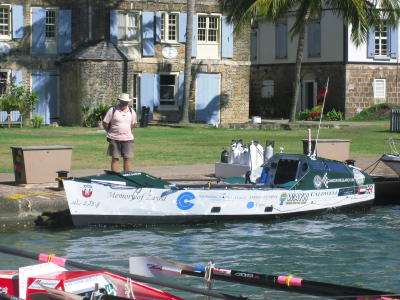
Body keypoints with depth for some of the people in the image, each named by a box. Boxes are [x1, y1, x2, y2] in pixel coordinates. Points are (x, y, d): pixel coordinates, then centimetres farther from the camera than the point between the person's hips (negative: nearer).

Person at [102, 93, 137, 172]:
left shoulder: (131, 111, 7)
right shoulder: (112, 110, -5)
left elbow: (133, 123, 20)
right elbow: (105, 123, -1)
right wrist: (111, 132, 5)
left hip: (127, 139, 3)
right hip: (114, 139, -3)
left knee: (127, 158, 3)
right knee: (115, 159, 0)